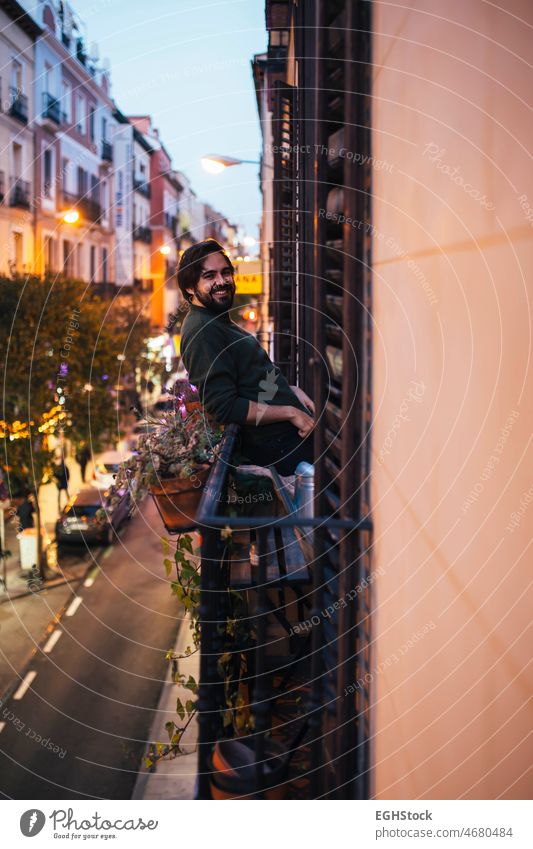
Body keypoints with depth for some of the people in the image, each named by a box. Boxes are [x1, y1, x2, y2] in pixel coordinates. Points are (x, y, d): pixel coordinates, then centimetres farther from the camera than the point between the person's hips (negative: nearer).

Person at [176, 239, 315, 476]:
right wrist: (290, 412, -16)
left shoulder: (220, 323, 16)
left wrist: (291, 390, 8)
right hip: (278, 444, -10)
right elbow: (225, 408, -22)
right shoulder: (201, 331, -16)